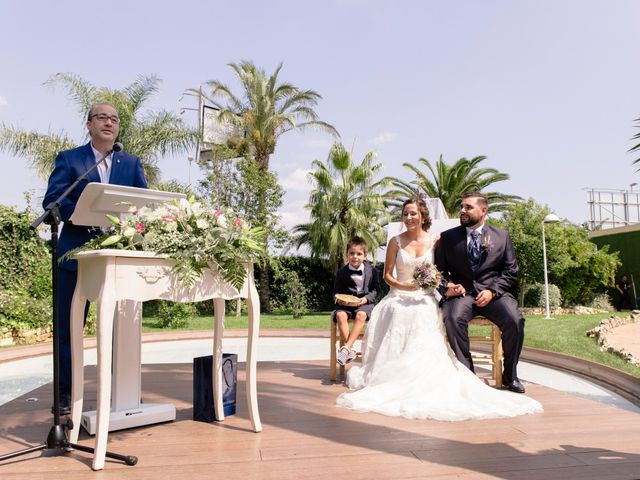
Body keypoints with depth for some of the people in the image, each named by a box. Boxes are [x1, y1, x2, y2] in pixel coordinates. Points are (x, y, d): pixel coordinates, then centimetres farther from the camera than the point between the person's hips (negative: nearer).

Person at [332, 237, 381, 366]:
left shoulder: (372, 271, 4)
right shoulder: (341, 272, 7)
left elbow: (376, 290, 7)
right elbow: (336, 290, 13)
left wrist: (367, 298, -12)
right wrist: (338, 298, -9)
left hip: (364, 303, -1)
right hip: (345, 304, 2)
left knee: (361, 315, -36)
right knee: (340, 315, -32)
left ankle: (346, 347, -37)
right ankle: (351, 350, -30)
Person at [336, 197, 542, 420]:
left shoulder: (434, 241, 5)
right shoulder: (396, 242, 4)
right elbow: (387, 275, 4)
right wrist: (402, 285, -16)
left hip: (425, 301, 0)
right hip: (399, 299, 0)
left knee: (426, 346, -21)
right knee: (395, 343, -23)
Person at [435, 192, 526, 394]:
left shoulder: (501, 236, 11)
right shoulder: (448, 237, 10)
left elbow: (511, 271, 8)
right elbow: (438, 269, 10)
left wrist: (492, 291, -9)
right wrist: (447, 287, -11)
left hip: (493, 292, 1)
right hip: (462, 292, 0)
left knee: (515, 321, -27)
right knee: (453, 318, -32)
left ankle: (510, 376, -4)